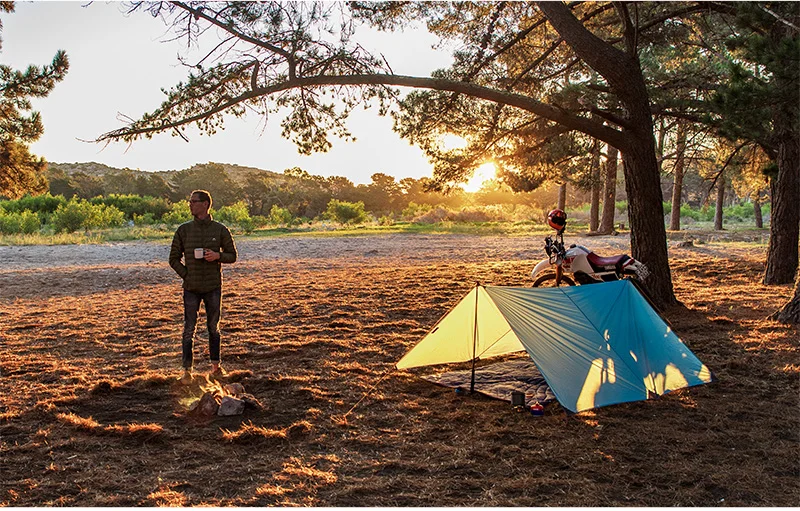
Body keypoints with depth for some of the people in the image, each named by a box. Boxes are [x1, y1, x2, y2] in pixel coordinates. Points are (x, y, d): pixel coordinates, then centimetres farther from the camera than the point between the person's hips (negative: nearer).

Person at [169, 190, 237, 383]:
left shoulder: (220, 230, 0)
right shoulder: (184, 230, 2)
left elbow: (232, 256, 6)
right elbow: (174, 258, 7)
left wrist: (218, 256, -15)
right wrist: (186, 275, -6)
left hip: (213, 287, 0)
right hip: (191, 288, 0)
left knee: (213, 328, 11)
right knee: (189, 330, 1)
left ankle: (215, 365, 24)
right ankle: (187, 370, 8)